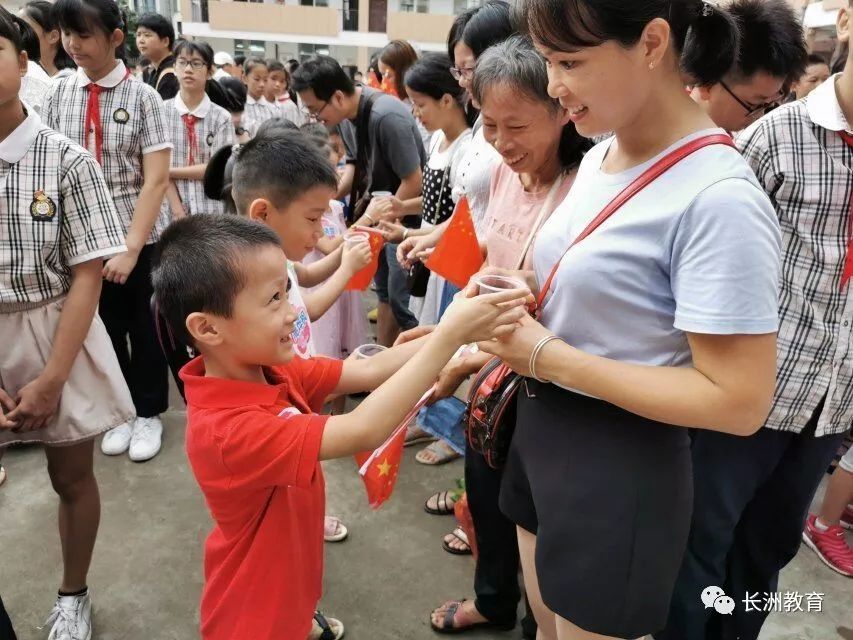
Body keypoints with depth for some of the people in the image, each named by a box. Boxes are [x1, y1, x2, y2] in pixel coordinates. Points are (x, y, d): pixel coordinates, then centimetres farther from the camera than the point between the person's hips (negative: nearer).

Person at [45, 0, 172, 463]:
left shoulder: (142, 97, -8)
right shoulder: (59, 94, 3)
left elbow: (156, 179, -13)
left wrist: (131, 246, -20)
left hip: (141, 234, -3)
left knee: (143, 326, 9)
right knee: (103, 325, 14)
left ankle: (148, 413, 29)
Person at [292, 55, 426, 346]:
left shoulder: (386, 116, -26)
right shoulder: (347, 115, -2)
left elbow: (413, 182, -23)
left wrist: (377, 223, -13)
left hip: (405, 217, -8)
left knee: (402, 298, -5)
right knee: (384, 291, 16)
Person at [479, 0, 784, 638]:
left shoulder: (719, 198, -24)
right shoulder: (601, 155, 2)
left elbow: (739, 401, -24)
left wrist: (550, 359, -23)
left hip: (618, 465, -8)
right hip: (543, 428, 8)